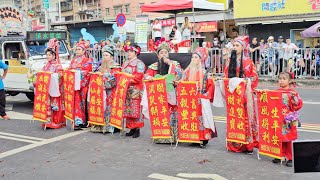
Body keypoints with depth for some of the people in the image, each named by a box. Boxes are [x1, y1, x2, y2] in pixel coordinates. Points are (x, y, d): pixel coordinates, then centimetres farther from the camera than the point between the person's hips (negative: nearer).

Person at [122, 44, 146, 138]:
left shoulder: (139, 63, -3)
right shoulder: (125, 63, 20)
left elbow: (138, 77, -13)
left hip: (135, 89, -7)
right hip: (126, 89, 7)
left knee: (135, 109, -8)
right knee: (127, 109, 6)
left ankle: (137, 129, -2)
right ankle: (132, 128, 13)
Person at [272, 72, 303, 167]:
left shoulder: (292, 93, -7)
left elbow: (298, 105, -14)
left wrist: (294, 97, -30)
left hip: (288, 120, -4)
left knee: (288, 139, 2)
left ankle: (290, 158, 12)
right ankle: (280, 155, 22)